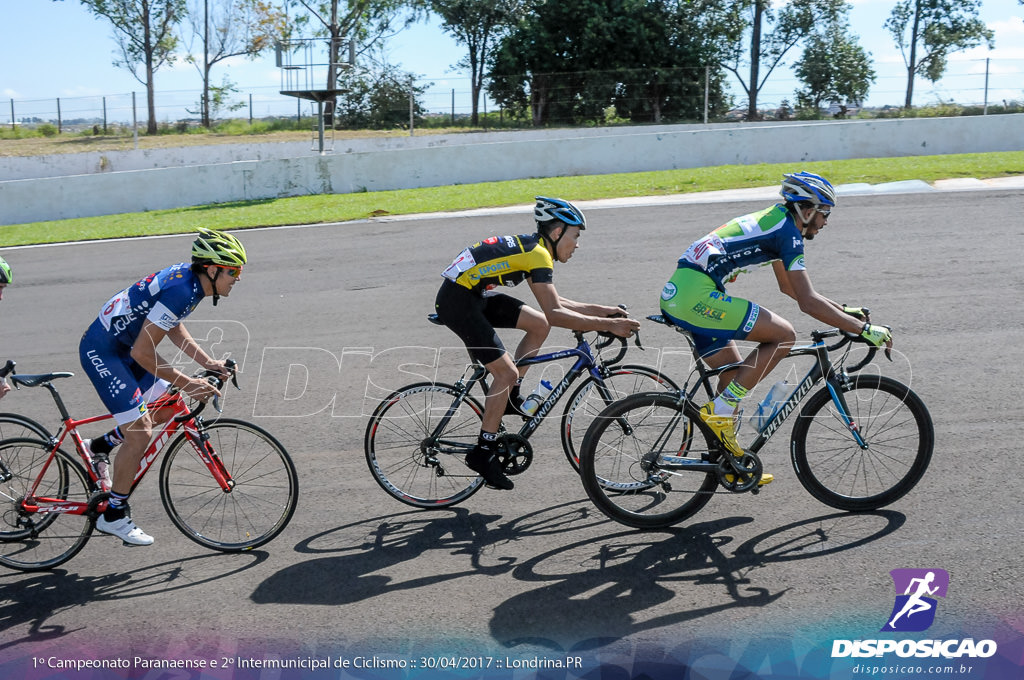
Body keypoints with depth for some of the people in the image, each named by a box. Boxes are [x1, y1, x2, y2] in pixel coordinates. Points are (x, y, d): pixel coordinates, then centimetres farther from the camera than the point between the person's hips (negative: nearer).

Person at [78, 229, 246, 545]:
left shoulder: (187, 277, 1)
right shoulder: (180, 291, -29)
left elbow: (174, 329, 15)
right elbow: (142, 352, -29)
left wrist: (208, 362, 6)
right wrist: (186, 383, -24)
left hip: (122, 348, 10)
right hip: (102, 352, -10)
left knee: (168, 408, 14)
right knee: (140, 433, -9)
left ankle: (99, 447, 28)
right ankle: (113, 515, 6)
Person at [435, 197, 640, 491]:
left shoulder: (531, 247, 13)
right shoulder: (538, 254, -16)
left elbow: (552, 302, 18)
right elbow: (554, 313, -26)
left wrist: (601, 310, 12)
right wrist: (607, 325, -25)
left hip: (476, 294, 10)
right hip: (457, 302, -10)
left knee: (538, 325, 8)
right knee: (506, 372, -10)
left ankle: (508, 397, 15)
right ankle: (483, 452, -1)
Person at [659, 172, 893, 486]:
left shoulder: (774, 221, 23)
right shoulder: (787, 230, -6)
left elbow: (789, 286, 34)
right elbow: (808, 302, -11)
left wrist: (844, 310, 33)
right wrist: (864, 329, -6)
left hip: (677, 294, 10)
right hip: (696, 294, -10)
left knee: (734, 373, 16)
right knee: (784, 335, -7)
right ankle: (720, 410, -6)